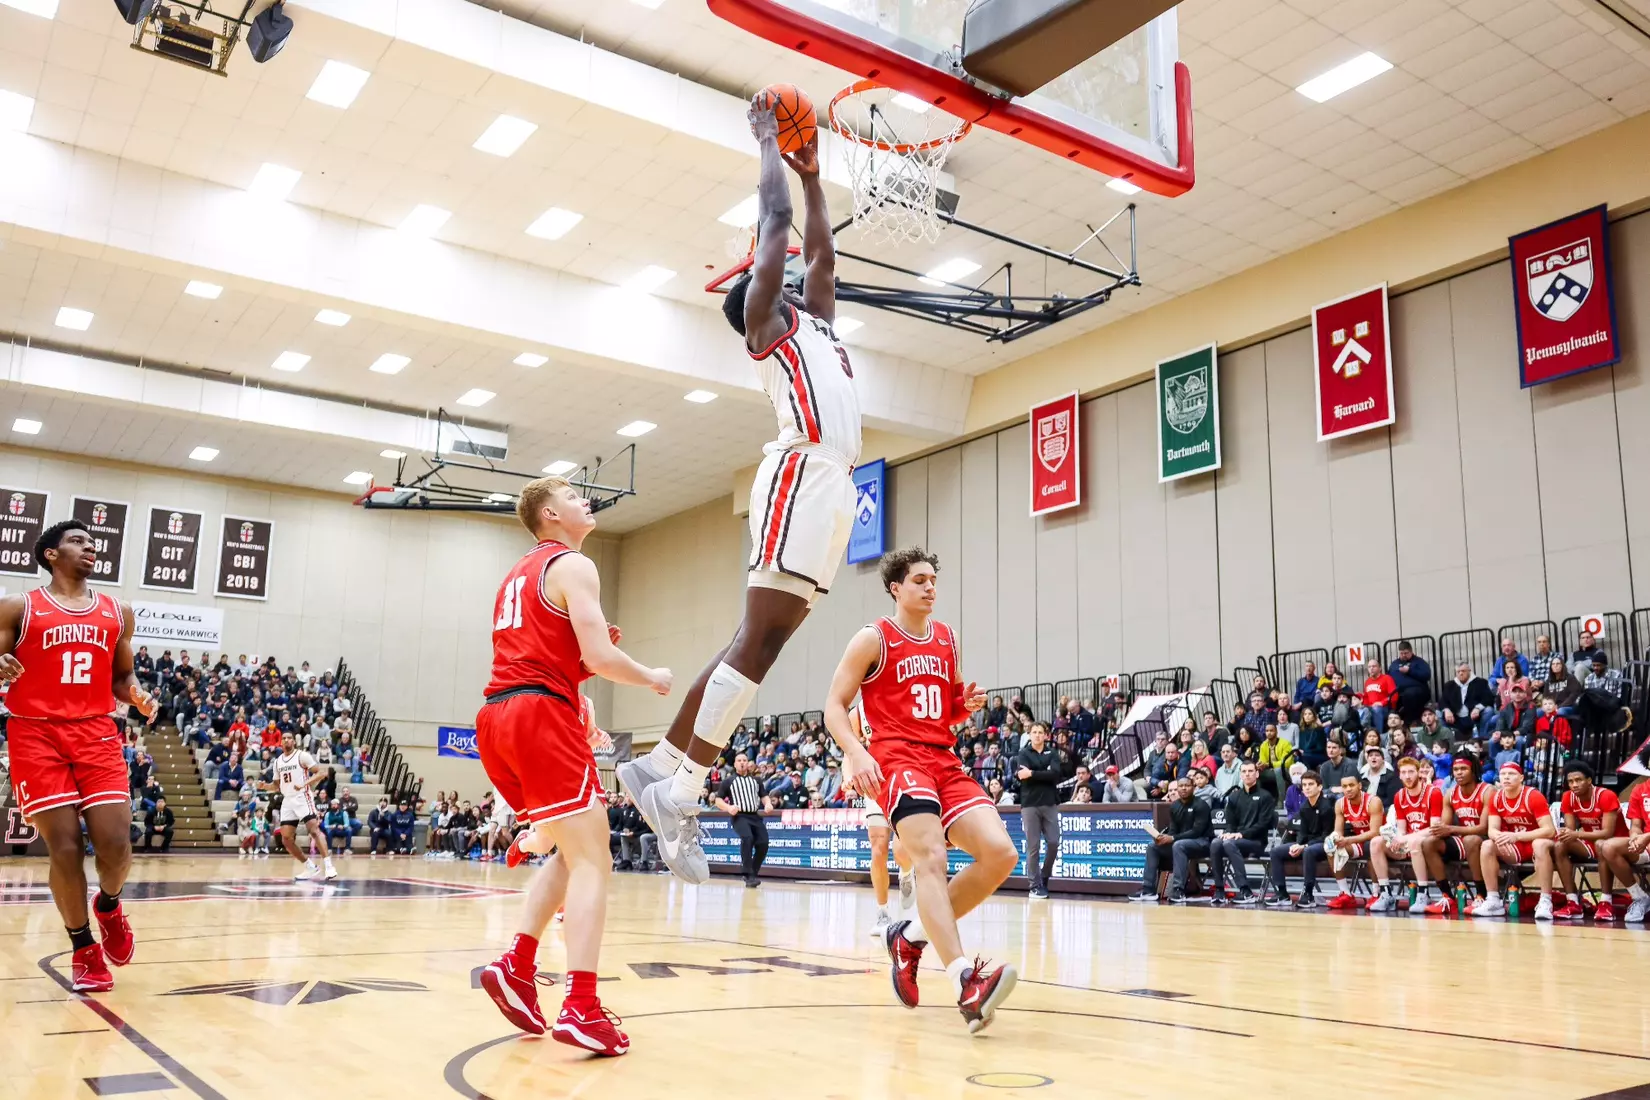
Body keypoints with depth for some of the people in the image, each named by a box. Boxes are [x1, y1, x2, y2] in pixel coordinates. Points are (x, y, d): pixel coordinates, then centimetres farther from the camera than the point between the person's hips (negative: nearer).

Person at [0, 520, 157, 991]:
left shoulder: (117, 613, 13)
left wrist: (138, 697, 0)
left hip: (98, 735, 3)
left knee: (115, 845, -8)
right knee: (65, 849, -5)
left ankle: (109, 905, 25)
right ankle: (85, 949, 13)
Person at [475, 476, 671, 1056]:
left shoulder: (517, 574, 25)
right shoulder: (573, 566, -3)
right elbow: (600, 658, -13)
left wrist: (584, 648, 21)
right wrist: (651, 678, 4)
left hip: (497, 716, 9)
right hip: (542, 715, -9)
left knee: (571, 850, 19)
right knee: (592, 861, -8)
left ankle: (517, 965, 10)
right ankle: (582, 1009, -16)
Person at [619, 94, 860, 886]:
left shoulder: (814, 323, 31)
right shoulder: (766, 319, 9)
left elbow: (820, 252, 41)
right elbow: (774, 221, 7)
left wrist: (813, 174, 39)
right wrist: (768, 141, 19)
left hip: (830, 486, 9)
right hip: (802, 477, -9)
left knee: (759, 642, 6)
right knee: (758, 640, -15)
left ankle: (659, 767, 10)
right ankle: (681, 790, -15)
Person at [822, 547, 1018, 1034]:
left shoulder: (948, 639, 18)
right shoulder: (873, 638, 1)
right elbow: (834, 706, -1)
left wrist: (969, 705, 3)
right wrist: (856, 754, -18)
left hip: (944, 762, 6)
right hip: (896, 760, -6)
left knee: (1000, 854, -10)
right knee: (930, 857, -26)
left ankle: (912, 934, 7)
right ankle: (965, 982, -37)